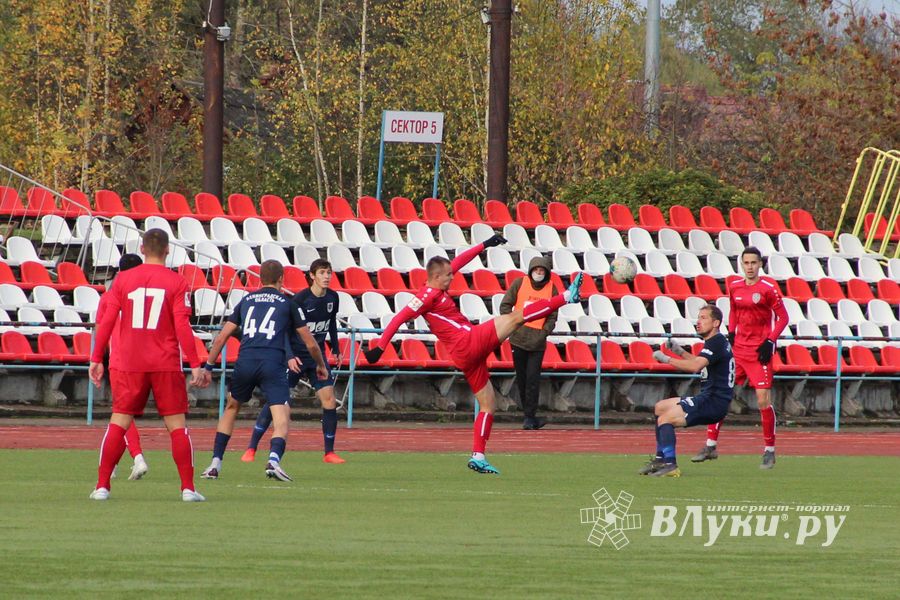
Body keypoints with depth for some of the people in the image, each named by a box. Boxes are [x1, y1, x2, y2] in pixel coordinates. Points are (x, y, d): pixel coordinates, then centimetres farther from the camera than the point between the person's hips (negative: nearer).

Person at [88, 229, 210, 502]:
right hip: (166, 364, -1)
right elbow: (183, 327, -8)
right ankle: (188, 488, 0)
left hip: (129, 365, 1)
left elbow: (106, 322, 1)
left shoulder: (123, 280, 2)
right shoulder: (176, 282, -3)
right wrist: (195, 365, -5)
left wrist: (96, 359, 7)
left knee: (118, 424, 6)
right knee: (177, 425, 4)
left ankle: (102, 486, 3)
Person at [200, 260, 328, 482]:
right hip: (273, 362, -3)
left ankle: (215, 464, 20)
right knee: (282, 419, -4)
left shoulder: (246, 300, 20)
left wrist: (208, 367, 24)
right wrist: (321, 366, 34)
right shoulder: (288, 303, 13)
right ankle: (274, 459, -32)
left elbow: (221, 337, 18)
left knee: (231, 408, 25)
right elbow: (310, 343, 17)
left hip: (245, 361, 3)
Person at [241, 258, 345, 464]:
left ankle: (329, 453, 2)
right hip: (295, 356, -5)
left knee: (328, 398, -7)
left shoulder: (332, 298, 1)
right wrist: (289, 356, -25)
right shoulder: (300, 299, -16)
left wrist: (336, 350, 24)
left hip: (317, 355, 5)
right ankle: (251, 449, -4)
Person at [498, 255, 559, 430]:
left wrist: (544, 332, -8)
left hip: (537, 341, -1)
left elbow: (552, 316, 6)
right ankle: (530, 416, 17)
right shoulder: (519, 283, 3)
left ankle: (530, 417, -5)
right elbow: (505, 305, 6)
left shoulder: (551, 289, 3)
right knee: (521, 378, 6)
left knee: (533, 378, -9)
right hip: (518, 338, 1)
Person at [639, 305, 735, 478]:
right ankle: (660, 459, 21)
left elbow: (695, 366, -30)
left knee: (665, 419, -21)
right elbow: (699, 364, 35)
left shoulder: (716, 342, -15)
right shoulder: (714, 342, 17)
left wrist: (667, 359, -22)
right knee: (660, 408, 21)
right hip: (707, 398, 11)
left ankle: (670, 465, -26)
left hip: (713, 402, -11)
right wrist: (680, 352, 20)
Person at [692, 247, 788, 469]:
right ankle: (711, 446, 9)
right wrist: (731, 335, 9)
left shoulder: (768, 288, -8)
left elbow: (783, 317, -5)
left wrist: (770, 342, -13)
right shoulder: (735, 287, 8)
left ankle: (769, 451, 5)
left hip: (759, 351, -5)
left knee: (764, 400, -8)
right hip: (738, 348, 5)